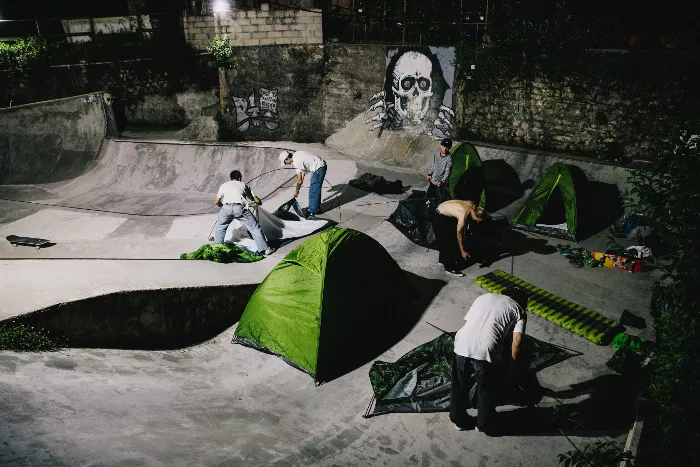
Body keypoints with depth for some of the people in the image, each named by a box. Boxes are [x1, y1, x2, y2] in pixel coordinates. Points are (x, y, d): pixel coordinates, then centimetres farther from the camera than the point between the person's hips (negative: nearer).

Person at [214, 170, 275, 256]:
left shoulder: (224, 185, 30)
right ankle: (264, 249, 9)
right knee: (255, 228, 10)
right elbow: (258, 201, 26)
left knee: (220, 228, 29)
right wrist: (258, 202, 50)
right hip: (239, 208, -2)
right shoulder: (243, 185, 27)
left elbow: (217, 202, 29)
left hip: (226, 208, 2)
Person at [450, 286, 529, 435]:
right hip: (486, 351, -3)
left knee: (459, 385, 25)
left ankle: (458, 419, 41)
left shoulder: (484, 297, 25)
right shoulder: (518, 311, 13)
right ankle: (484, 425, 39)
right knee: (487, 390, 22)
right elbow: (517, 342, 1)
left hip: (462, 344, 4)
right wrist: (512, 367, 13)